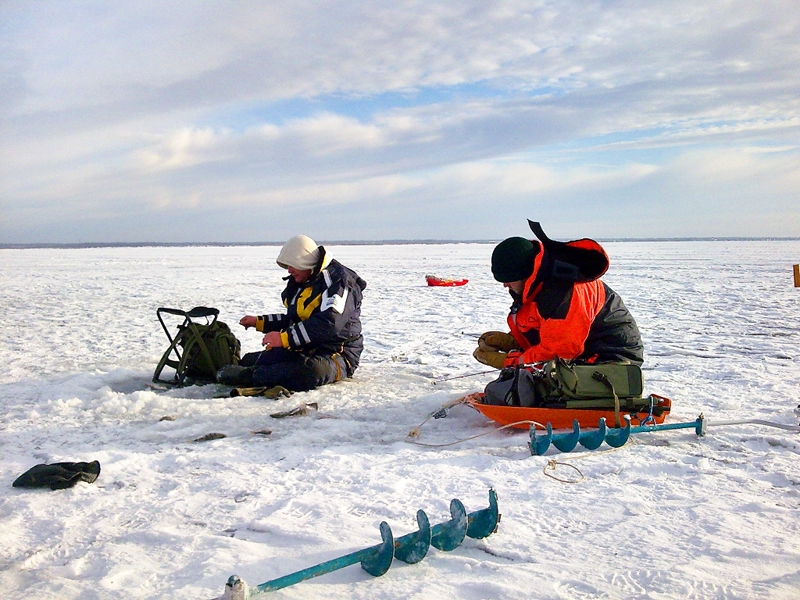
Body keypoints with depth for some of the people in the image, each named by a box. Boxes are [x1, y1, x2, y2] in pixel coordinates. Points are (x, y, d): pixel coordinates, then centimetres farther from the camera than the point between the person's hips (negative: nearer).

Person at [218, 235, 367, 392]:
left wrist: (284, 338, -25)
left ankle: (249, 376, -36)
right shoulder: (300, 282, 15)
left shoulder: (337, 279, -14)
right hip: (305, 349, 10)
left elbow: (329, 324, -27)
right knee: (248, 361, -4)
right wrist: (259, 322, 21)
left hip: (337, 354, -10)